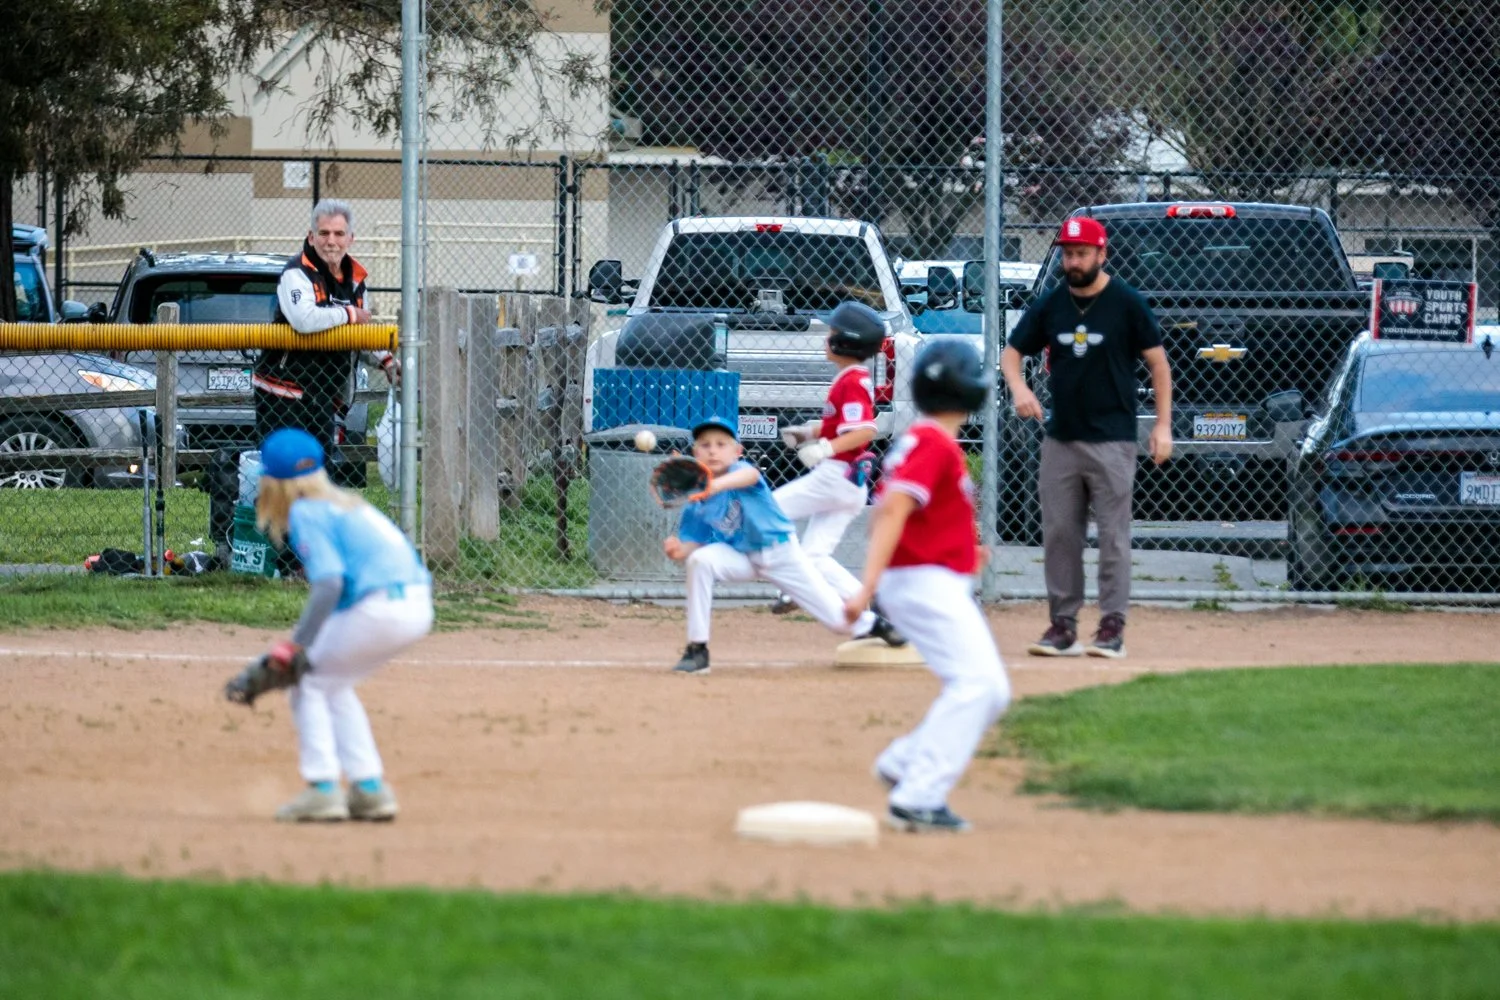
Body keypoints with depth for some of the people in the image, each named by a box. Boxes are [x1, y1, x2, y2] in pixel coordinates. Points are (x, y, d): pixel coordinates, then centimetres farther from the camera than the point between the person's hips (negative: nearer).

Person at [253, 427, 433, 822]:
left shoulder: (306, 513, -4)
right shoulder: (345, 503, 22)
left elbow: (329, 583, -17)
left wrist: (297, 645, -19)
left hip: (382, 607, -9)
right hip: (417, 607, 9)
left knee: (308, 682, 6)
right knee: (331, 685, 23)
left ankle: (322, 790, -2)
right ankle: (370, 790, 20)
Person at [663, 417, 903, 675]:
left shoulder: (738, 470, -22)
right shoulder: (697, 503, -10)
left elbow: (749, 475, -47)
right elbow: (693, 544, -6)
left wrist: (718, 485, -69)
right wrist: (680, 550, -31)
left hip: (782, 554, -3)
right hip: (741, 556, 3)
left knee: (840, 619, -2)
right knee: (699, 561, -28)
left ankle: (872, 624, 38)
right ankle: (697, 651, -19)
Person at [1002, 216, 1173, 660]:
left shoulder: (1126, 303, -4)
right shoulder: (1049, 306, 8)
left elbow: (1157, 362, 0)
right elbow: (1012, 352, 13)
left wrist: (1163, 424, -6)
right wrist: (1019, 387, -9)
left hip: (1111, 440, -5)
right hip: (1060, 439, 5)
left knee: (1113, 535, -4)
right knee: (1058, 535, 4)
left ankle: (1112, 626, -3)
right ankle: (1063, 625, 9)